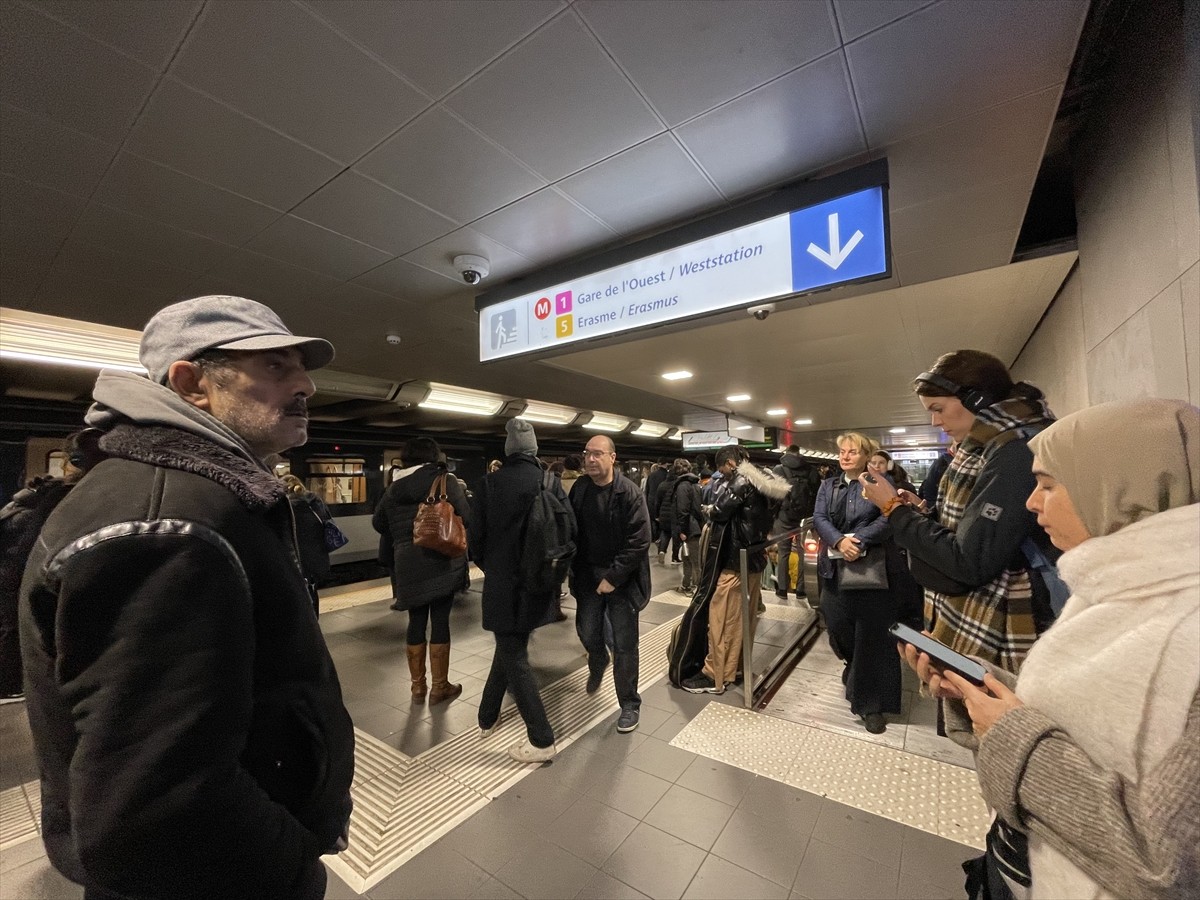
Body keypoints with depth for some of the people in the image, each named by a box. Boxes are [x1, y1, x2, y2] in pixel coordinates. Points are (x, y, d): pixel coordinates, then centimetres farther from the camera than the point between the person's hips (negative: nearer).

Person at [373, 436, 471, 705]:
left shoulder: (393, 487, 10)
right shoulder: (444, 479, -4)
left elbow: (378, 523, 21)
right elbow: (467, 517, -9)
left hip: (408, 564, 4)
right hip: (441, 561, -4)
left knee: (416, 621, 14)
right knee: (440, 620, 5)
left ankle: (418, 687, 25)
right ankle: (439, 687, 16)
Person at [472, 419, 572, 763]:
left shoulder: (492, 482, -10)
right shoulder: (551, 482, -6)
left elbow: (476, 535, -5)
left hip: (503, 583, -3)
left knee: (513, 657, 10)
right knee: (510, 648, 23)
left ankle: (542, 740, 16)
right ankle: (487, 717, 39)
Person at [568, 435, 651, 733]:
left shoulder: (629, 492, -17)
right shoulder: (579, 488, -3)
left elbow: (639, 541, -19)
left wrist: (613, 577, -18)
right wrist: (577, 571, 2)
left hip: (621, 579, -4)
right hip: (588, 575, 4)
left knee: (624, 644, 5)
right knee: (587, 632, 16)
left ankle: (630, 704, 27)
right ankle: (598, 664, 51)